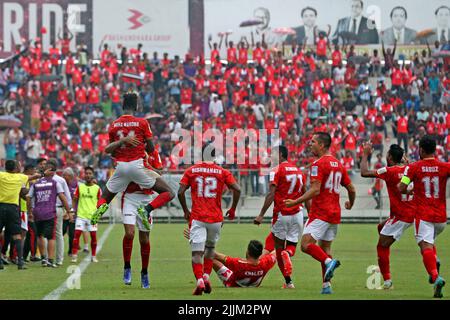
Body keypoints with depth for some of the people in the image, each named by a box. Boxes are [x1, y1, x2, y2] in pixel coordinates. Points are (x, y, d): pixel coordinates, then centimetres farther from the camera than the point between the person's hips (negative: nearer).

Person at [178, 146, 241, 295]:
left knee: (197, 252, -4)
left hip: (197, 217, -1)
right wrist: (233, 209, 8)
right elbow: (237, 189, -5)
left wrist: (186, 211, 11)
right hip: (216, 218, 1)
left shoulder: (191, 171, 5)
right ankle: (206, 276, 6)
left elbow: (180, 192, -1)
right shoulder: (223, 172, 4)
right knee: (210, 248, 22)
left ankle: (199, 280, -24)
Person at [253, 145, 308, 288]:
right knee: (292, 245, 11)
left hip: (281, 214, -5)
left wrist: (261, 215, -15)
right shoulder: (299, 171, 12)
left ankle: (288, 281, 0)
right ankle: (288, 253, -26)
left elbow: (271, 195, -15)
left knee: (279, 248, 8)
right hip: (297, 214, 5)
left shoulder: (277, 171, -7)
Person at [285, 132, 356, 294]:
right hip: (335, 214, 8)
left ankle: (328, 262, -33)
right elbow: (351, 189, 17)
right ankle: (326, 285, 6)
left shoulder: (318, 164, -11)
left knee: (306, 244, -13)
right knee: (325, 248, 12)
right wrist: (350, 204, 36)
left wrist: (295, 202, -17)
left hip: (320, 213, -8)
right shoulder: (338, 164, 14)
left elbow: (315, 190, -21)